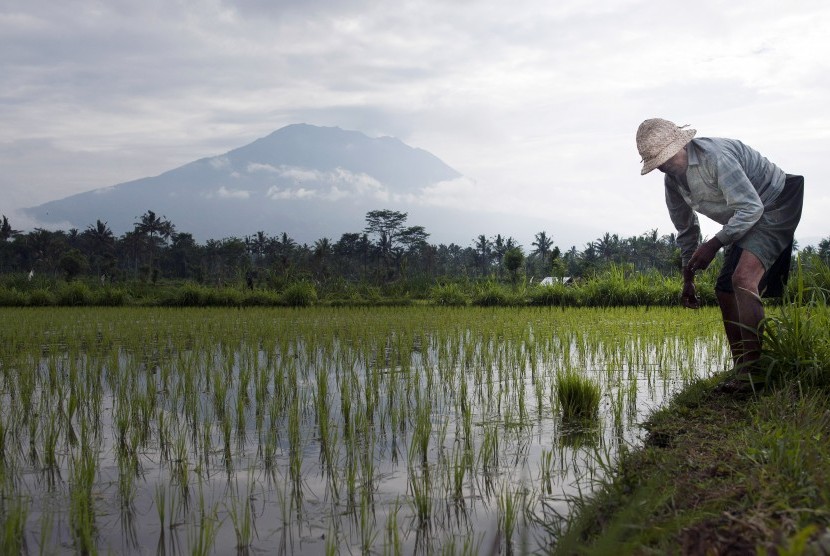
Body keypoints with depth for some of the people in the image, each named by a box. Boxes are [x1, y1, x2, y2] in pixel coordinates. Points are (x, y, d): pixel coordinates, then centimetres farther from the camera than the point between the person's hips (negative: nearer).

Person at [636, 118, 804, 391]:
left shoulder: (715, 155, -27)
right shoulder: (672, 180, 2)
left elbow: (751, 207, -28)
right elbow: (686, 231, 15)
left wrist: (714, 244, -26)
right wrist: (688, 279, 16)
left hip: (775, 207, -10)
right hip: (745, 223, 10)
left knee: (743, 278, -27)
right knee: (724, 289, 4)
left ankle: (752, 370, -27)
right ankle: (742, 369, 12)